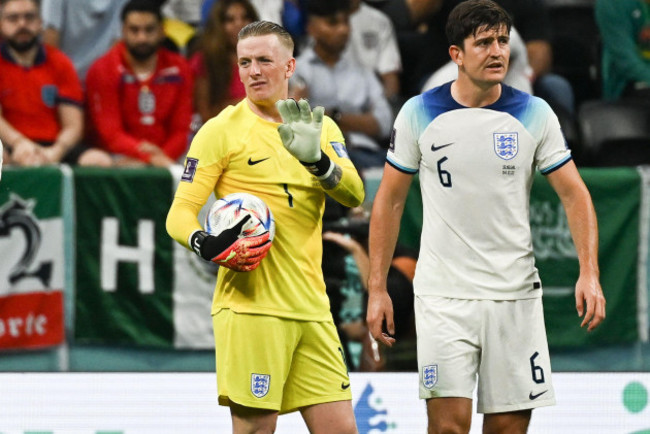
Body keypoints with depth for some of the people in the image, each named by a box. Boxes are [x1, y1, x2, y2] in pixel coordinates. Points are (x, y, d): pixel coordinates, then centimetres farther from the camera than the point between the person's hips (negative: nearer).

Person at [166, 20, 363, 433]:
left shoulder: (323, 128, 14)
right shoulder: (223, 130, -1)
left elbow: (354, 195, 0)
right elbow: (180, 214, -3)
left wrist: (316, 158, -19)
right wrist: (206, 245, -24)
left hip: (311, 307, 5)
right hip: (250, 306, -5)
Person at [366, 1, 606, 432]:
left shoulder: (534, 114, 0)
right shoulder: (419, 114, -1)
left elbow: (575, 195, 2)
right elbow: (389, 202, 6)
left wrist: (589, 274, -12)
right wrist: (377, 289, 2)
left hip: (516, 296, 1)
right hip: (443, 295, -1)